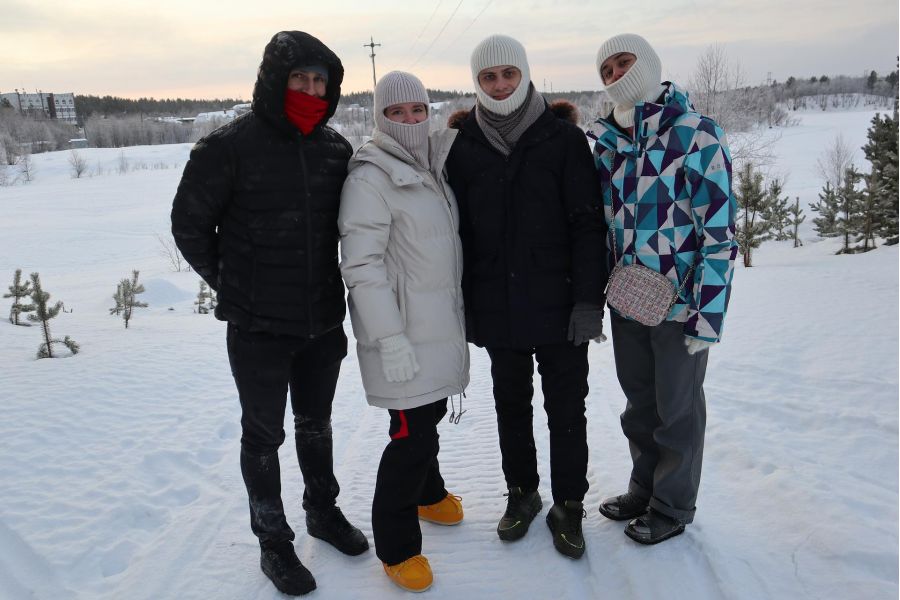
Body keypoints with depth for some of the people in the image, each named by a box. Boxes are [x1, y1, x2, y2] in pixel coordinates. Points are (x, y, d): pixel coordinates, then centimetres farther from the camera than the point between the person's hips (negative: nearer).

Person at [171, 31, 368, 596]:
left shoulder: (336, 148, 1)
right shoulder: (229, 146, -13)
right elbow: (189, 223, -3)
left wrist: (340, 289, 8)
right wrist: (231, 283, 0)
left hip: (323, 322, 4)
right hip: (258, 327, -4)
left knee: (316, 423, 21)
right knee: (264, 434, 11)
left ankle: (323, 510, 42)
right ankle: (274, 541, 30)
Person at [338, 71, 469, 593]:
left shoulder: (434, 168, 12)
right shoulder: (370, 178, -14)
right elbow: (361, 265, -19)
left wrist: (462, 311, 21)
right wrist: (391, 339, -23)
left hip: (441, 325, 8)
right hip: (403, 333, -8)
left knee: (431, 412, 20)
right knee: (413, 432, -5)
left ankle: (427, 493, 46)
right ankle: (397, 546, 14)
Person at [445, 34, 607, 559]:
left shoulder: (564, 139, -3)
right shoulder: (463, 147, 3)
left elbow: (588, 224, -6)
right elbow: (457, 230, 6)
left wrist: (589, 299, -13)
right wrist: (463, 304, 4)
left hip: (559, 305, -2)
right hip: (496, 309, 3)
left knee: (566, 409, 8)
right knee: (511, 405, 16)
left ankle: (568, 505, 26)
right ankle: (522, 492, 35)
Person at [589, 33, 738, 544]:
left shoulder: (697, 135, -13)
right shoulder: (607, 142, 6)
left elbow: (720, 229, -16)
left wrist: (709, 314, -19)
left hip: (680, 304, -5)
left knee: (677, 407, 10)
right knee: (640, 401, 19)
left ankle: (673, 506, 30)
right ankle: (644, 489, 39)